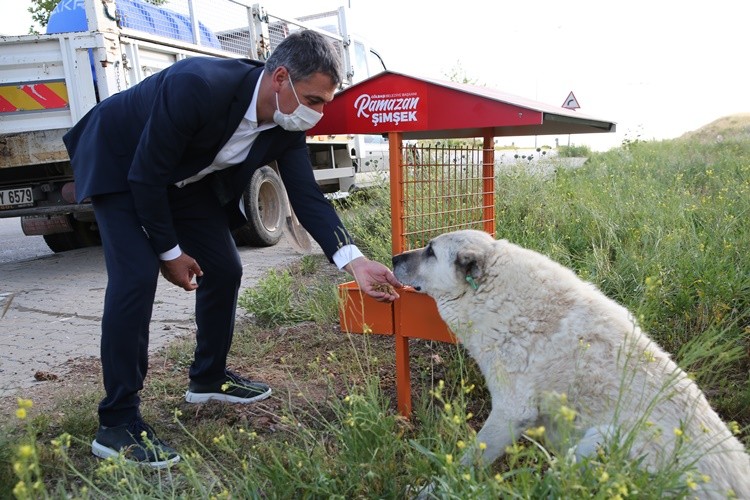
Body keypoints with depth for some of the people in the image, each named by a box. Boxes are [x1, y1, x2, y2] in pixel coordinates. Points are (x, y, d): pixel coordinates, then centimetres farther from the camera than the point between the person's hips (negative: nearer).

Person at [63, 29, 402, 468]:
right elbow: (145, 174, -29)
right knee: (136, 277, -20)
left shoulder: (287, 125, -17)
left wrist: (355, 261, -29)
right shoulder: (198, 86, -37)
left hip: (184, 177, 7)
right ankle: (117, 422, -9)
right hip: (121, 165, -6)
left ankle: (209, 377, 23)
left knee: (224, 268, 2)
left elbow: (307, 196, -17)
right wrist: (169, 251, -19)